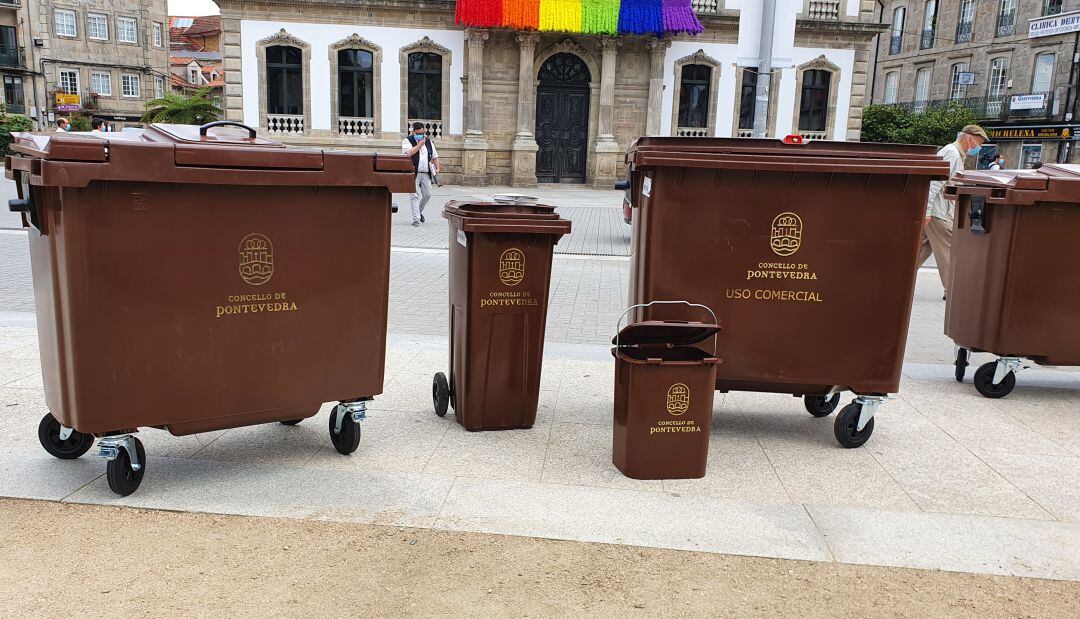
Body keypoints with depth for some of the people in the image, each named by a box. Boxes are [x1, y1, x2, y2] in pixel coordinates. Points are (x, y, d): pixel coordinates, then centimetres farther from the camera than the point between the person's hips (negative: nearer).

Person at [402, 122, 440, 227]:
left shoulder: (428, 141, 16)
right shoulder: (407, 141, 1)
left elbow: (435, 156, 21)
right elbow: (409, 153, -18)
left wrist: (437, 168, 8)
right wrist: (420, 144, -10)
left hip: (426, 173, 5)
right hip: (413, 173, -5)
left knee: (427, 195, 7)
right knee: (414, 196, -10)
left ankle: (419, 211, 32)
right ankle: (416, 218, -11)